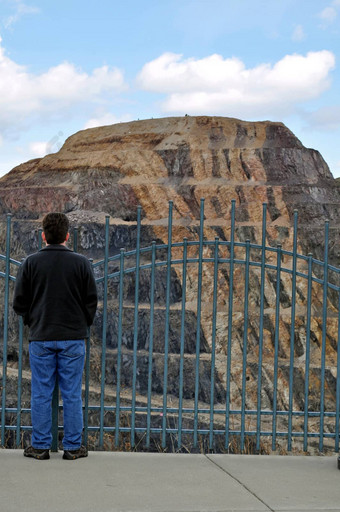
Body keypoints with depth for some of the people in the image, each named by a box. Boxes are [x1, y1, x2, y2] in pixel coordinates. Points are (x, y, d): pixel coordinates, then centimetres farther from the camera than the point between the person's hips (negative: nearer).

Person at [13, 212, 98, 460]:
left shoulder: (31, 262, -3)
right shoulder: (81, 262, -3)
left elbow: (19, 303, 0)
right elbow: (92, 300, 0)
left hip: (41, 337, 0)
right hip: (73, 338, 0)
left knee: (41, 394, 7)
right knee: (72, 394, 6)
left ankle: (40, 446, 12)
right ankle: (73, 446, 11)